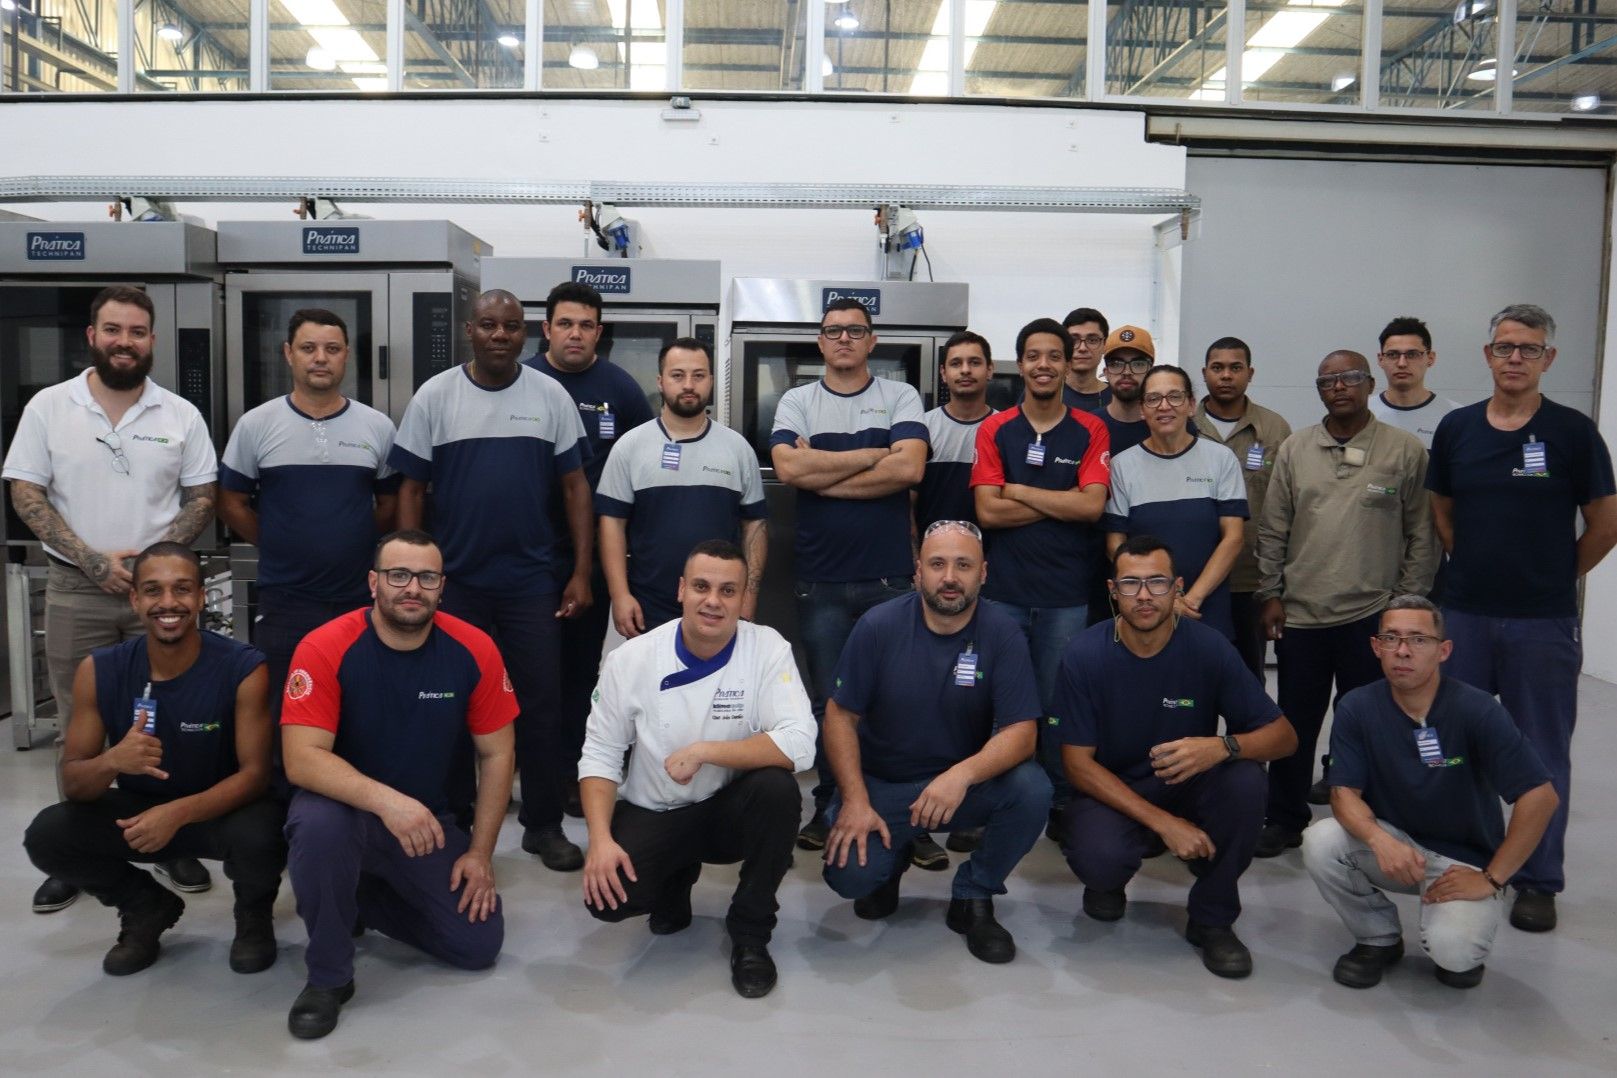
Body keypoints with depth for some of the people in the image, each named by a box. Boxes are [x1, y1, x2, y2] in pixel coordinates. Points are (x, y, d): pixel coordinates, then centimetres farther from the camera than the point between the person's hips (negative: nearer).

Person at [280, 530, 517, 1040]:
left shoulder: (474, 650, -13)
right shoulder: (325, 648, -20)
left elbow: (497, 754, -5)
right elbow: (302, 760, -26)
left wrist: (480, 853, -8)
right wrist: (385, 800, -41)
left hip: (431, 819, 3)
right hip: (345, 807, -2)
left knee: (481, 944, -5)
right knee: (318, 825, -37)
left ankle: (362, 900, 21)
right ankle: (328, 977, -12)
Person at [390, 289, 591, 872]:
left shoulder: (550, 396, 2)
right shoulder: (435, 396, 1)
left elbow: (574, 486, 3)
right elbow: (411, 490, 2)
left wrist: (581, 573, -2)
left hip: (532, 581, 0)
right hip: (455, 582, 0)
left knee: (541, 704, 4)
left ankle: (544, 824, 18)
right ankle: (454, 823, 27)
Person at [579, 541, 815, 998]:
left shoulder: (768, 649, -15)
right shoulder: (631, 659, -10)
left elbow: (799, 745, -27)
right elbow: (600, 755, -5)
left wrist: (703, 751, -30)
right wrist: (600, 839, -19)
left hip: (730, 810, -1)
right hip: (652, 814, 1)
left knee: (778, 789, -33)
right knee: (606, 895, -25)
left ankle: (750, 932, -7)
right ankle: (677, 879, 15)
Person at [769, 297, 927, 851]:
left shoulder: (901, 397, 5)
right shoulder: (796, 402, 8)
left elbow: (909, 469, -12)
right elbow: (789, 467, -11)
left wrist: (823, 475, -9)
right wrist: (875, 454, -7)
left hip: (890, 576, 0)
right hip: (822, 579, 1)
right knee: (828, 699, 7)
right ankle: (830, 804, 20)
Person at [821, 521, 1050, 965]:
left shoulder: (1003, 635, -11)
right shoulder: (878, 627, -11)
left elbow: (1020, 733, -17)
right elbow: (840, 716, -6)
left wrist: (963, 774, -36)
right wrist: (855, 800, -18)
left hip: (966, 782, 1)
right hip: (882, 783, 0)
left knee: (1032, 789, -28)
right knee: (849, 873, -25)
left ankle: (973, 896, 0)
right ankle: (891, 861, 16)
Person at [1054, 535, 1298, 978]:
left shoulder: (1209, 648, -14)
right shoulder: (1084, 656, -16)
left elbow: (1283, 735, -10)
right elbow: (1078, 762, -13)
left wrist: (1223, 746, -34)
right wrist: (1162, 822, -23)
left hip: (1190, 785, 2)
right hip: (1112, 792, -2)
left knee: (1245, 778, -29)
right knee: (1098, 857, -33)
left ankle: (1212, 919, -6)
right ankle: (1107, 881, 10)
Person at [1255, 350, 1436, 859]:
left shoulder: (1405, 450, 0)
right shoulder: (1295, 449, 6)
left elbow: (1422, 534, 2)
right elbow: (1273, 530, 7)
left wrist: (1409, 601, -2)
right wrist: (1270, 594, 3)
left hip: (1372, 614, -2)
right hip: (1300, 613, 2)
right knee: (1295, 722, 10)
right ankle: (1285, 818, 23)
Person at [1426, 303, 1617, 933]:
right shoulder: (1456, 428, 4)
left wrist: (1552, 576, 5)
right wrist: (1480, 568, 8)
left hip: (1543, 621, -3)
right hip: (1462, 613, 3)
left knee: (1542, 755, 7)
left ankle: (1538, 881, 19)